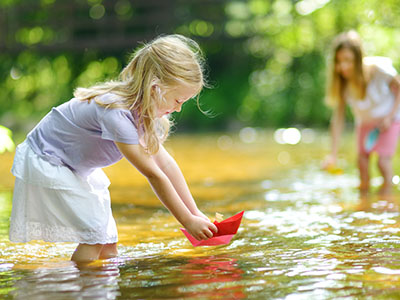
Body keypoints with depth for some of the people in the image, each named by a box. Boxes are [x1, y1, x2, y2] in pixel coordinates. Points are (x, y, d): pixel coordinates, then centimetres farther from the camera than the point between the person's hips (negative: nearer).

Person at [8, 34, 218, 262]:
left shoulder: (139, 109, -6)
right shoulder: (116, 112, -35)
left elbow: (165, 162, -1)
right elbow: (153, 174, -32)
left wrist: (195, 213, -2)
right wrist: (188, 221, -26)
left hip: (77, 168, 9)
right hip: (45, 164, -9)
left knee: (108, 245, 6)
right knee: (95, 236, -14)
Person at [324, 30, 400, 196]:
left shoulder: (378, 69, -31)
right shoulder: (341, 84, -22)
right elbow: (338, 117, -20)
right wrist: (333, 154, -24)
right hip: (364, 123, 3)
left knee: (383, 162, -15)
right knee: (362, 163, -6)